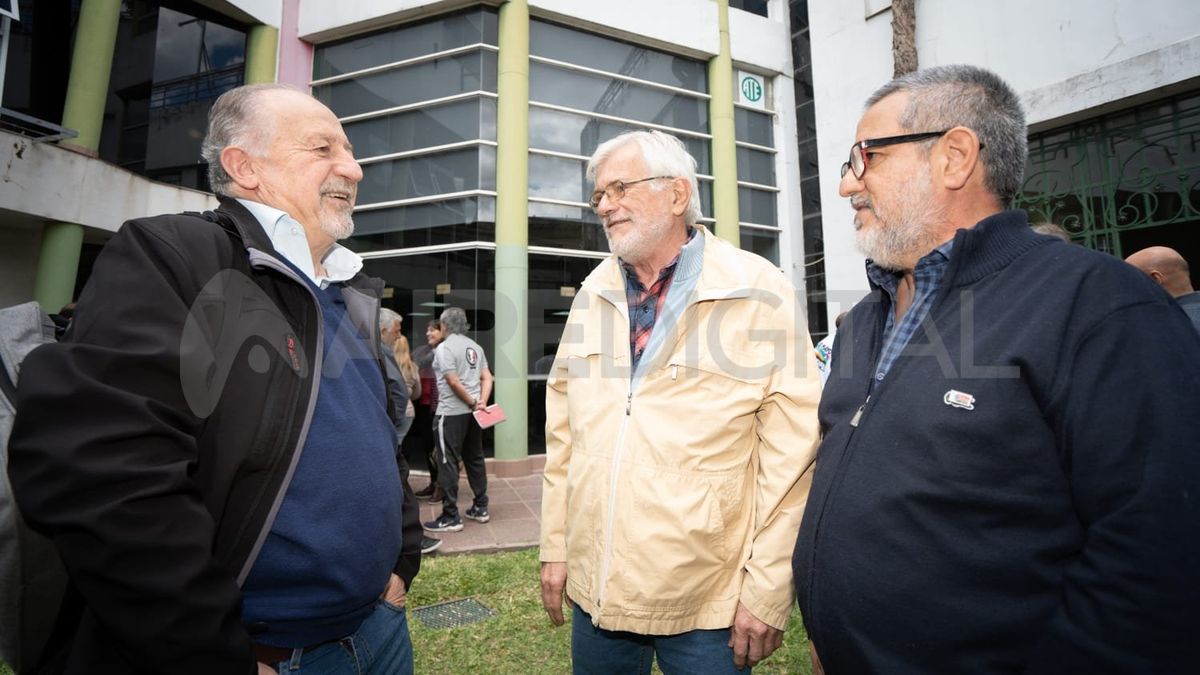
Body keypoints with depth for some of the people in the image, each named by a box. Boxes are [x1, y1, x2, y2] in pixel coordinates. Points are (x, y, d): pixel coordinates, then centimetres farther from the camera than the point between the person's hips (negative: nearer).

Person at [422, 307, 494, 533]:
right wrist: (481, 402, -3)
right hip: (472, 412, 8)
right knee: (475, 459, 15)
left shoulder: (444, 347, -10)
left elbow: (453, 382, -18)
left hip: (451, 413, -7)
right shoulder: (474, 346, 12)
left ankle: (450, 517, 5)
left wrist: (472, 403, -9)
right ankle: (480, 508, 23)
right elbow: (487, 378, 5)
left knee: (448, 464, 0)